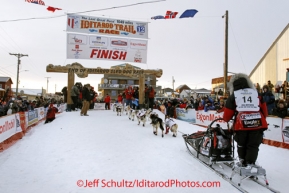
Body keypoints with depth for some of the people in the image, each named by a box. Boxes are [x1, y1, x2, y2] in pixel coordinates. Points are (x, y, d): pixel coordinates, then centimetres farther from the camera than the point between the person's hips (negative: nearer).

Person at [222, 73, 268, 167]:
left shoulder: (233, 96, 10)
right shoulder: (257, 94, 18)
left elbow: (227, 114, 12)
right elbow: (264, 111, 19)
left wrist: (226, 119, 32)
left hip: (241, 125, -1)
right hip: (257, 124, 1)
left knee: (241, 144, 21)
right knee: (253, 145, 10)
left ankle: (243, 162, 28)